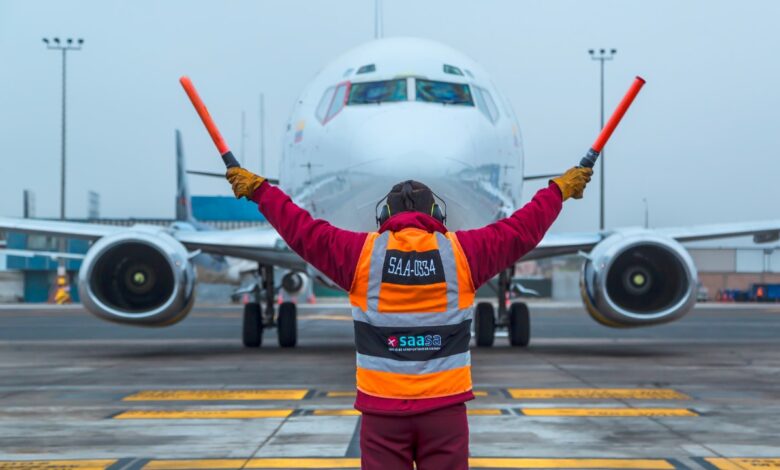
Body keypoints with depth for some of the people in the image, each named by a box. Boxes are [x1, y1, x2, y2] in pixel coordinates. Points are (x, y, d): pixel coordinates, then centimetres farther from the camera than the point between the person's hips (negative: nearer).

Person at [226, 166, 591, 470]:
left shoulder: (361, 253, -2)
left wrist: (258, 189, 19)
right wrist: (559, 189, 26)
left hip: (382, 409, 0)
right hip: (446, 406, 0)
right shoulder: (463, 252, 0)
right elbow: (522, 228, 10)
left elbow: (302, 230, 6)